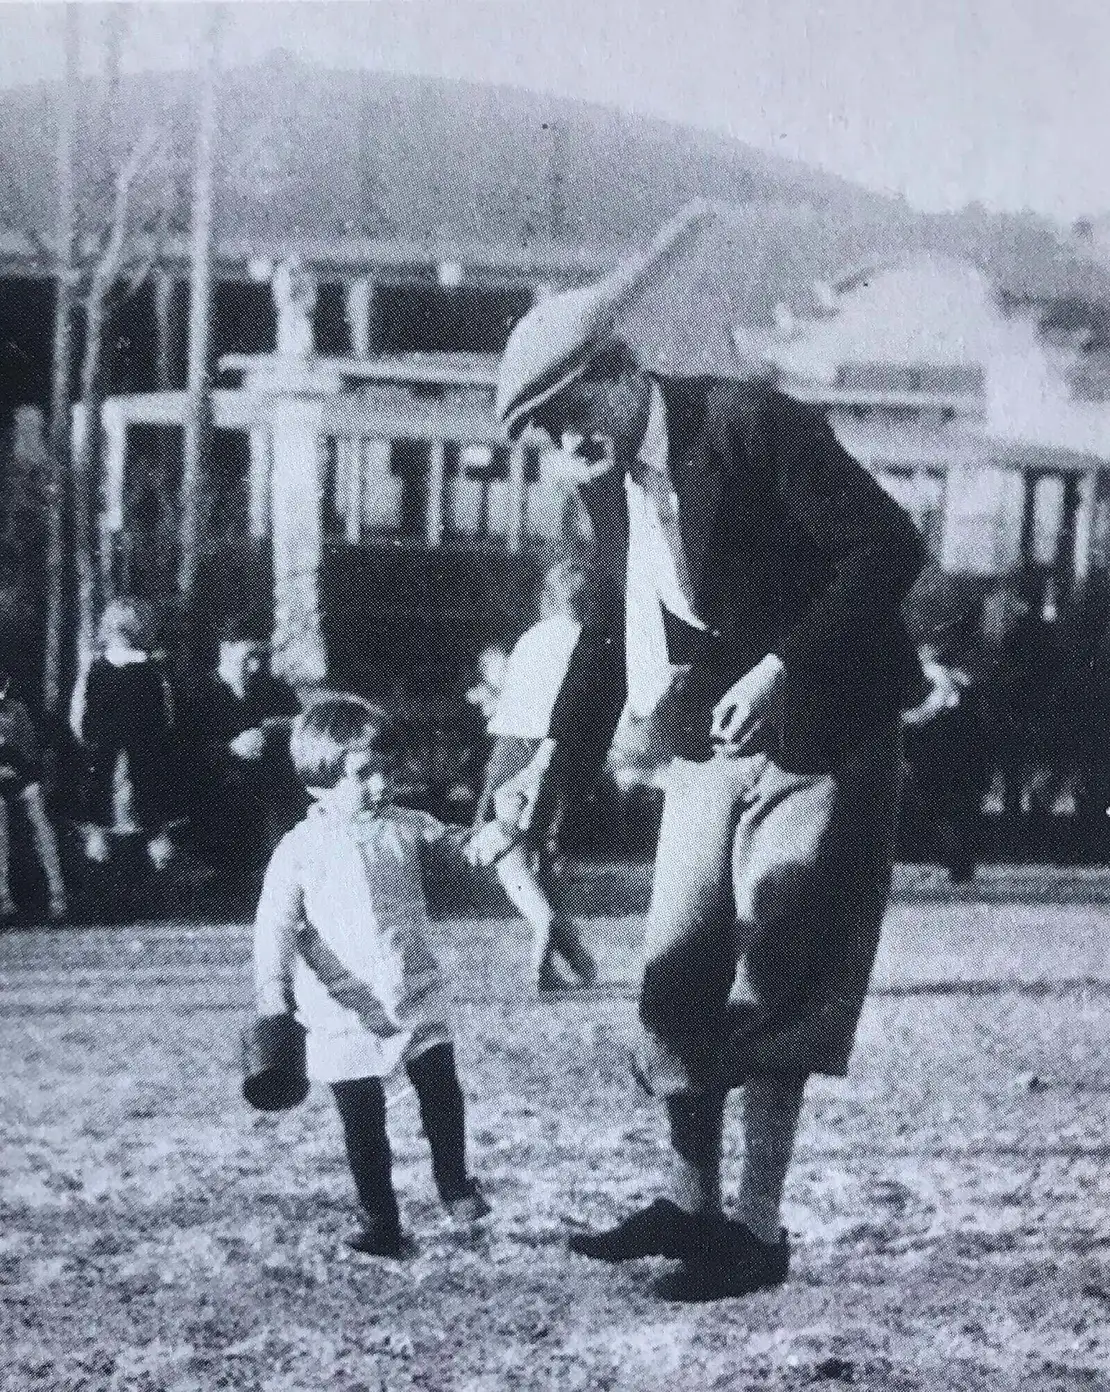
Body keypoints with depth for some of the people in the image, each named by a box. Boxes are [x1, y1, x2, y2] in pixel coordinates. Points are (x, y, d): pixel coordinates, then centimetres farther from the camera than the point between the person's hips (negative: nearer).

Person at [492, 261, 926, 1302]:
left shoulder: (752, 422, -18)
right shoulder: (604, 480, 3)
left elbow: (888, 547, -21)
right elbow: (617, 620, 15)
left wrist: (780, 668, -29)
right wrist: (553, 753, 5)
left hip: (817, 738, -7)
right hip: (710, 745, 7)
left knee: (771, 981, -7)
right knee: (680, 975, 9)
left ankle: (758, 1229, 1)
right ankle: (690, 1205, 20)